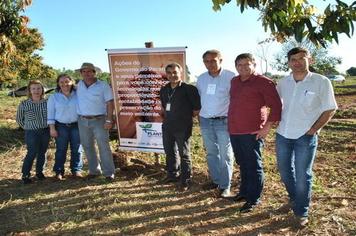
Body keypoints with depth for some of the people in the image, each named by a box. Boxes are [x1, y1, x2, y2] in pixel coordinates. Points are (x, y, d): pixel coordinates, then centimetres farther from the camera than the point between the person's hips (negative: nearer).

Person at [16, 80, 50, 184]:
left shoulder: (47, 102, -3)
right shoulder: (24, 104, -6)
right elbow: (19, 119, 7)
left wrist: (48, 126, 1)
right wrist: (28, 127, 4)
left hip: (45, 132, 2)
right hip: (31, 133, -2)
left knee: (42, 153, 12)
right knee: (32, 153, -3)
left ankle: (39, 172, 29)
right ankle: (25, 175, 13)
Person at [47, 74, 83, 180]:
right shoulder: (54, 97, 2)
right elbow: (50, 113, 1)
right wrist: (52, 128, -5)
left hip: (76, 125, 1)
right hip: (61, 126, -1)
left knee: (76, 149, 6)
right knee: (61, 150, 3)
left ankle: (76, 170, 18)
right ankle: (59, 171, 13)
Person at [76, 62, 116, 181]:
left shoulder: (103, 86, -5)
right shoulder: (79, 85, 8)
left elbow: (110, 103, -8)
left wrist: (109, 120, -15)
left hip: (99, 120, -5)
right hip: (82, 121, 5)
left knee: (104, 146, -5)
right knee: (87, 147, 11)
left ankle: (109, 172, 1)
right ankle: (94, 170, 24)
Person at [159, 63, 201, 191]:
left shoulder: (189, 89, -12)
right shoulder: (164, 90, 9)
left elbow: (197, 109, -10)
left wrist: (185, 117, -1)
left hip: (183, 127, -7)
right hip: (167, 126, 7)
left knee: (184, 154, 3)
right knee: (169, 152, 18)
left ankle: (186, 179, 15)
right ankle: (172, 174, 36)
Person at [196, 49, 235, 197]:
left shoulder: (230, 77, -11)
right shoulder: (201, 78, 7)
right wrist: (199, 114, 13)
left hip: (223, 121, -5)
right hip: (205, 121, 6)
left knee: (225, 154, 2)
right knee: (211, 153, 15)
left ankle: (225, 185, 14)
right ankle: (215, 180, 29)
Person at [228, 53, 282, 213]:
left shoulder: (263, 82, -8)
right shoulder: (234, 82, 12)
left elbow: (276, 106, -11)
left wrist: (267, 127, -14)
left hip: (252, 132, -7)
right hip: (234, 131, 7)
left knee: (253, 166, 3)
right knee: (242, 164, 19)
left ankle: (254, 199, 15)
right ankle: (244, 191, 34)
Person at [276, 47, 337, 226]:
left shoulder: (321, 82, -11)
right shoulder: (283, 83, 1)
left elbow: (330, 109, -6)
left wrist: (312, 130, -10)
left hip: (306, 137, -4)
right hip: (283, 134, 5)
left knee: (303, 176, 3)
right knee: (285, 171, 17)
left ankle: (301, 212, 20)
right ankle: (294, 198, 43)